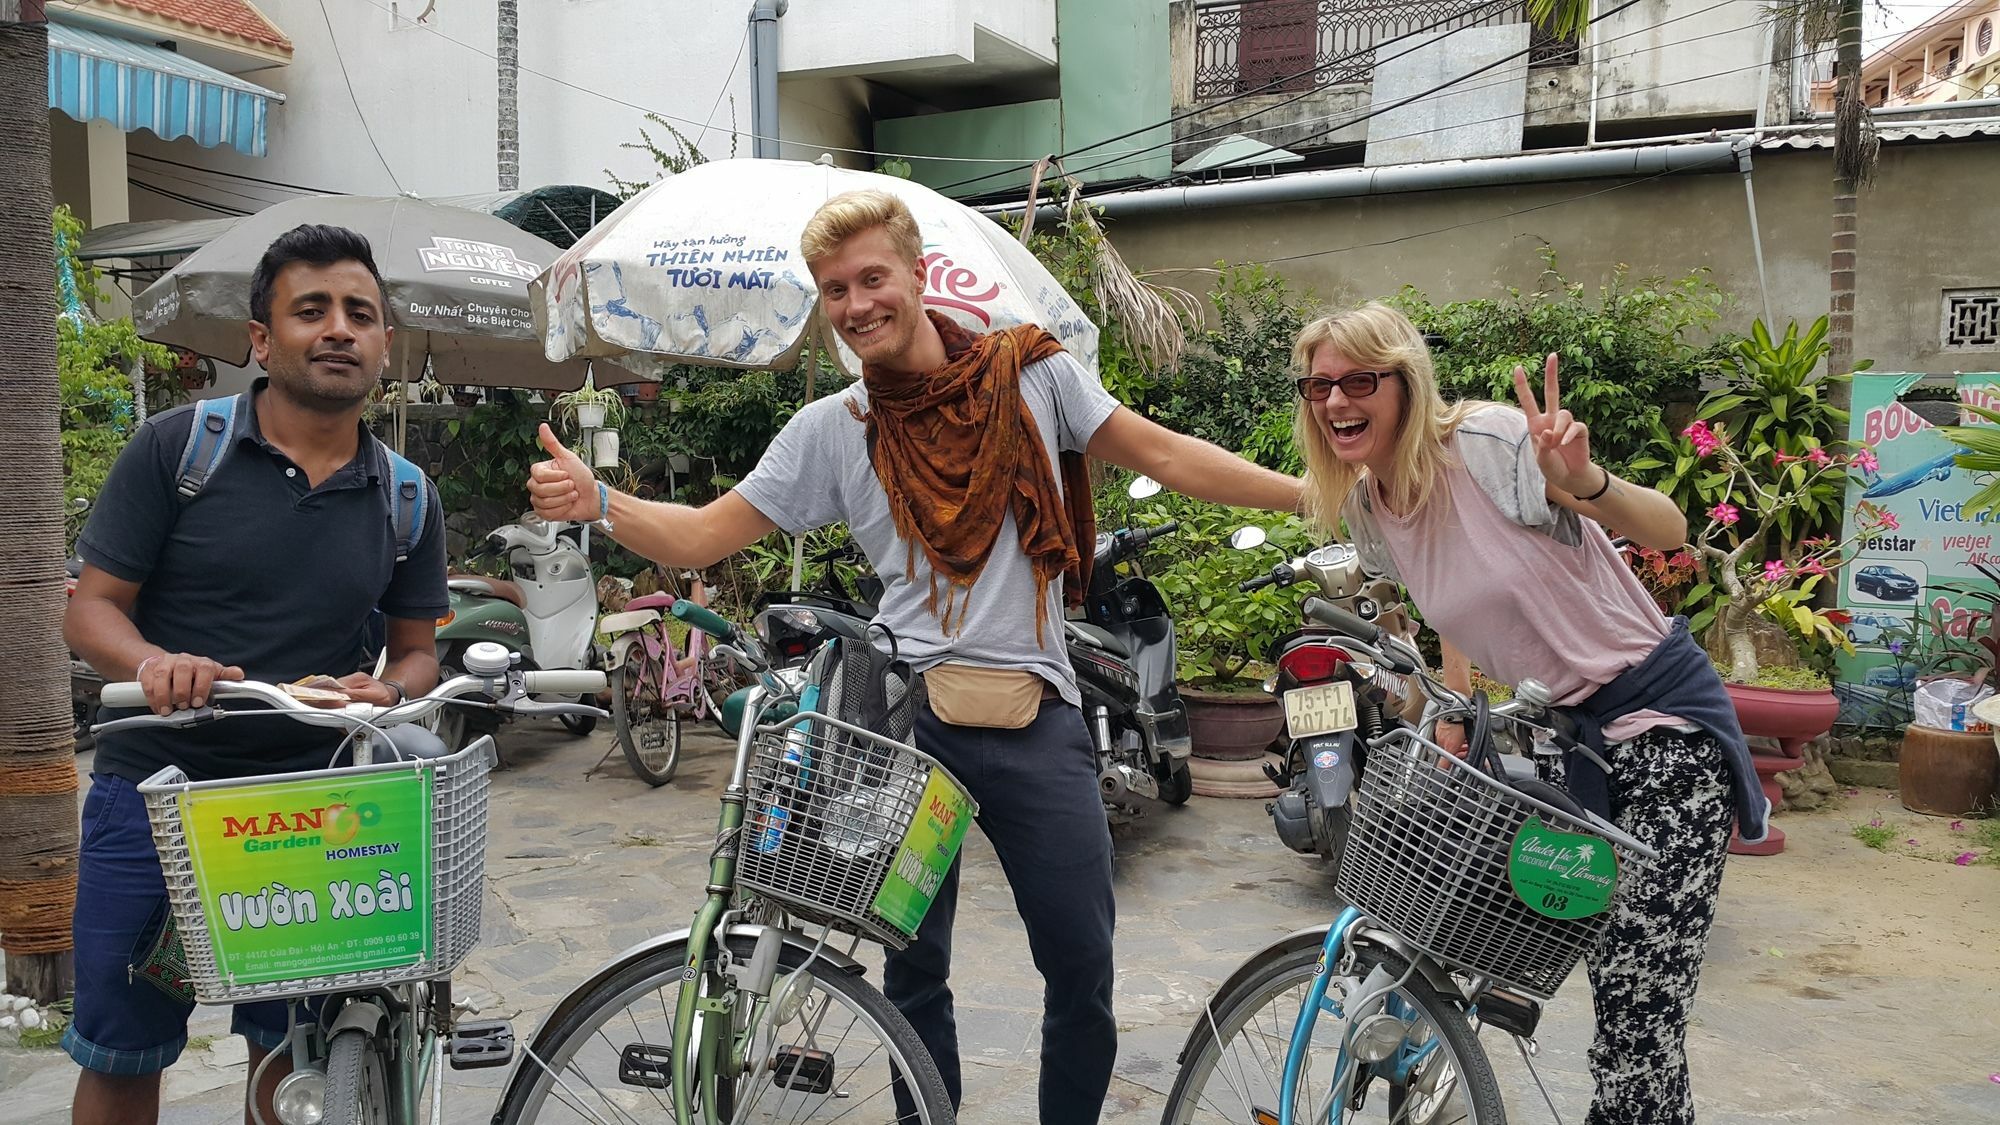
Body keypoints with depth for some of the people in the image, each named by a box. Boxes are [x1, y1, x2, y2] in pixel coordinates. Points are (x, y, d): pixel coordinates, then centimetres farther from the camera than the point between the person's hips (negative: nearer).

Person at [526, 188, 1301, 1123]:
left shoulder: (1034, 372, 5)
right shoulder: (829, 430, 6)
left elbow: (1167, 458, 8)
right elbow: (700, 537, 5)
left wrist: (1316, 492, 6)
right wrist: (595, 502, -13)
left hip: (1036, 721, 0)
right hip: (908, 713, 1)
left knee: (1083, 969, 3)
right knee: (913, 967, 11)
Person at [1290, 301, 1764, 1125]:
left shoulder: (1491, 442, -20)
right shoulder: (1365, 507, 1)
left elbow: (1669, 534, -20)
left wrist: (1582, 483, -39)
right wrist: (1451, 734, 15)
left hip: (1662, 717, -6)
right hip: (1555, 726, 7)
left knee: (1638, 1002, -10)